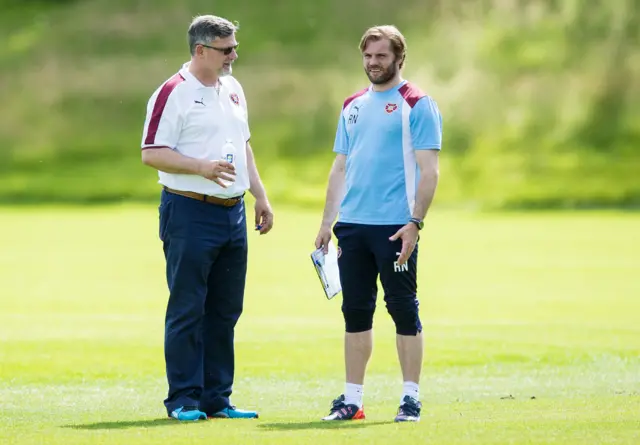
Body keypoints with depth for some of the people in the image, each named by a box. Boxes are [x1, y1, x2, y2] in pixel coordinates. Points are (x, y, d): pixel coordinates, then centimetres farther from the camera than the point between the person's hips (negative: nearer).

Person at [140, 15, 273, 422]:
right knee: (187, 310, -4)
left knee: (225, 311, 9)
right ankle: (184, 399, 1)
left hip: (233, 212, 8)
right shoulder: (174, 93, -9)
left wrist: (261, 197, 19)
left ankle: (217, 397, 15)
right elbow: (152, 154, -13)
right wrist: (201, 166, -23)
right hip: (190, 214, -7)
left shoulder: (233, 90, 15)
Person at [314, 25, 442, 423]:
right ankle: (352, 398, 12)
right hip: (352, 225, 6)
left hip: (395, 226, -6)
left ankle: (411, 397, 5)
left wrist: (415, 223, -17)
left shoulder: (417, 105, -3)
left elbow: (428, 170, -8)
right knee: (355, 312, 7)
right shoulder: (353, 106, 16)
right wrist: (327, 222, 13)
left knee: (403, 309, -2)